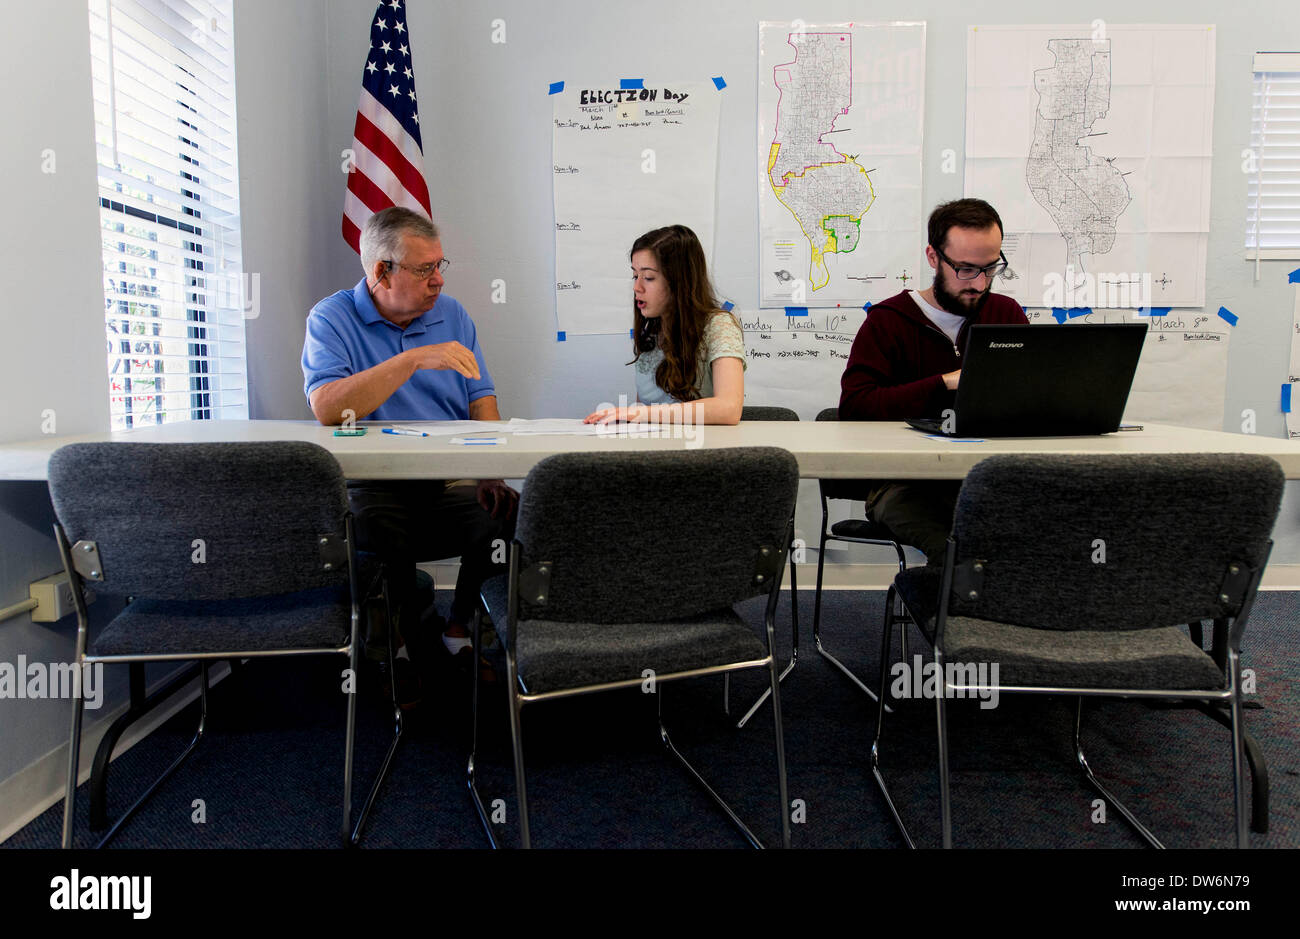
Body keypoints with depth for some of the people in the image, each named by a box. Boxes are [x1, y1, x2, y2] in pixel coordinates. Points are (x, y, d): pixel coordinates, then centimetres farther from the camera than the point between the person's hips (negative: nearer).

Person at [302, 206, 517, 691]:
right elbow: (327, 408, -19)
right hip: (370, 485, -3)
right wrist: (416, 359, -24)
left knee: (508, 511, -23)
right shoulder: (331, 319, -2)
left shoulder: (451, 315, 13)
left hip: (449, 481, 4)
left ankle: (461, 630, 1)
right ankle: (402, 641, -6)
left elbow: (481, 401, 10)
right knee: (378, 531, -34)